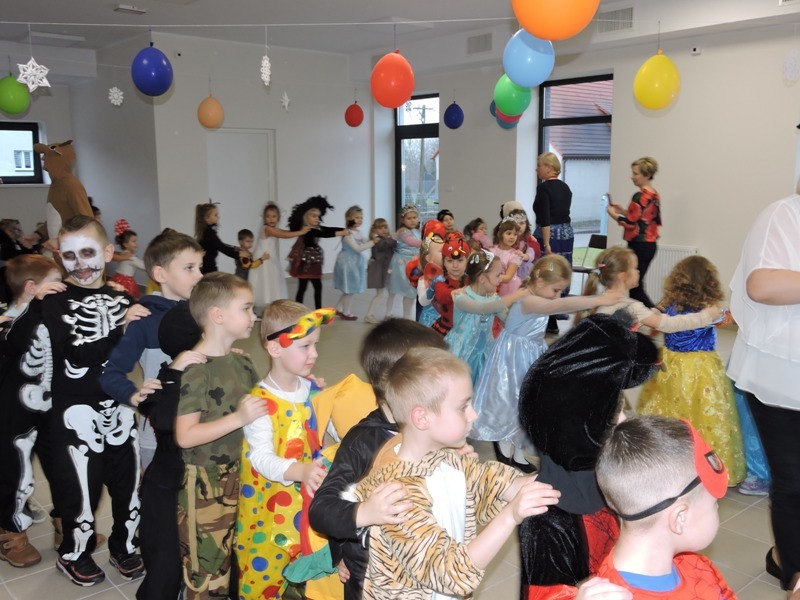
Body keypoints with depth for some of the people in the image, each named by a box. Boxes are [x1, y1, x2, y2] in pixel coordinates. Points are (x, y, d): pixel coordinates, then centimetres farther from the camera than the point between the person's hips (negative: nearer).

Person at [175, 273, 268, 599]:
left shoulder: (242, 362, 6)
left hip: (241, 475, 7)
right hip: (206, 484, -7)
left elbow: (258, 407, 17)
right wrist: (239, 418, -29)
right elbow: (185, 436, -22)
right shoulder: (195, 370, -18)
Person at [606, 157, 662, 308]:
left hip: (639, 245, -9)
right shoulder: (654, 195, 11)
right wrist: (622, 211, 13)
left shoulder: (640, 196, -16)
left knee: (635, 286, -5)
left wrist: (613, 214, -4)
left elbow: (630, 223, -18)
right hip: (650, 244, 9)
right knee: (637, 284, 14)